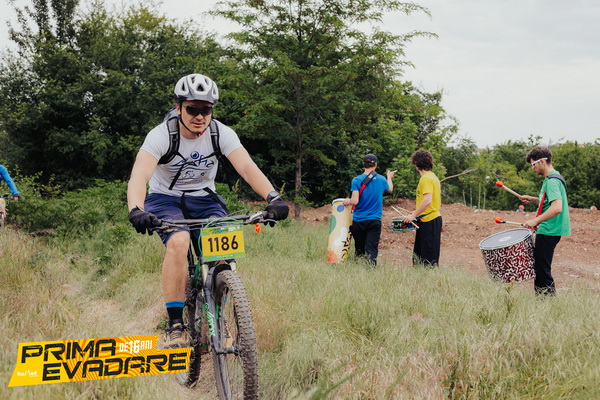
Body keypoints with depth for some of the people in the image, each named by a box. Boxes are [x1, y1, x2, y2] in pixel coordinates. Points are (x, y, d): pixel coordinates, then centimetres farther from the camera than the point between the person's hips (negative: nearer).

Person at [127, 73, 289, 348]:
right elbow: (139, 176, -35)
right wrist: (136, 211, -55)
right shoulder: (161, 135, -22)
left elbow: (247, 167, -27)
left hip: (204, 200, 3)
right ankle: (175, 325, -24)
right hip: (165, 199, -2)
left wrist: (273, 198, -44)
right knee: (179, 241, -33)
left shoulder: (222, 133, -14)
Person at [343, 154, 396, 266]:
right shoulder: (381, 180, 1)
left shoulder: (357, 180, -8)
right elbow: (390, 189, 24)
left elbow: (354, 201, -16)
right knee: (371, 251, -4)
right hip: (375, 221, 0)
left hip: (358, 220, 0)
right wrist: (389, 177, 43)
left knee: (359, 251, 13)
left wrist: (347, 202, 6)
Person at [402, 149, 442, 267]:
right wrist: (417, 212, 25)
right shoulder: (433, 177, 16)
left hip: (428, 221, -10)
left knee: (429, 259, -6)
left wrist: (413, 215, -20)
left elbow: (427, 200, -25)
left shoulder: (426, 179, -15)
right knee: (418, 256, 12)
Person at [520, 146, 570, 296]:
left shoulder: (552, 181, -17)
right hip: (547, 231, 11)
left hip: (548, 232, -11)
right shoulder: (551, 178, 15)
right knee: (539, 267, 16)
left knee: (541, 268, -6)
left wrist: (536, 220, -27)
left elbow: (557, 208, -28)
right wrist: (532, 199, 14)